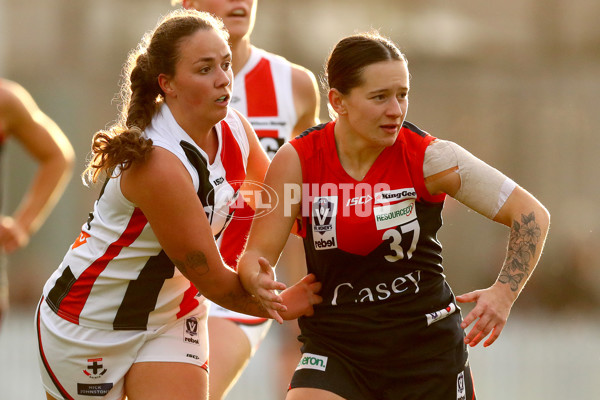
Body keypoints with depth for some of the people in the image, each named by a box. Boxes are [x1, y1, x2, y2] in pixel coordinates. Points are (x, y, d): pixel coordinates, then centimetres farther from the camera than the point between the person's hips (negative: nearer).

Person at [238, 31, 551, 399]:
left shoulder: (430, 158, -11)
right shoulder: (298, 161, -8)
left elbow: (532, 215, -8)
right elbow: (258, 252, -6)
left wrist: (504, 293, -23)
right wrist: (258, 281, -30)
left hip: (428, 346, 0)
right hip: (335, 347, 0)